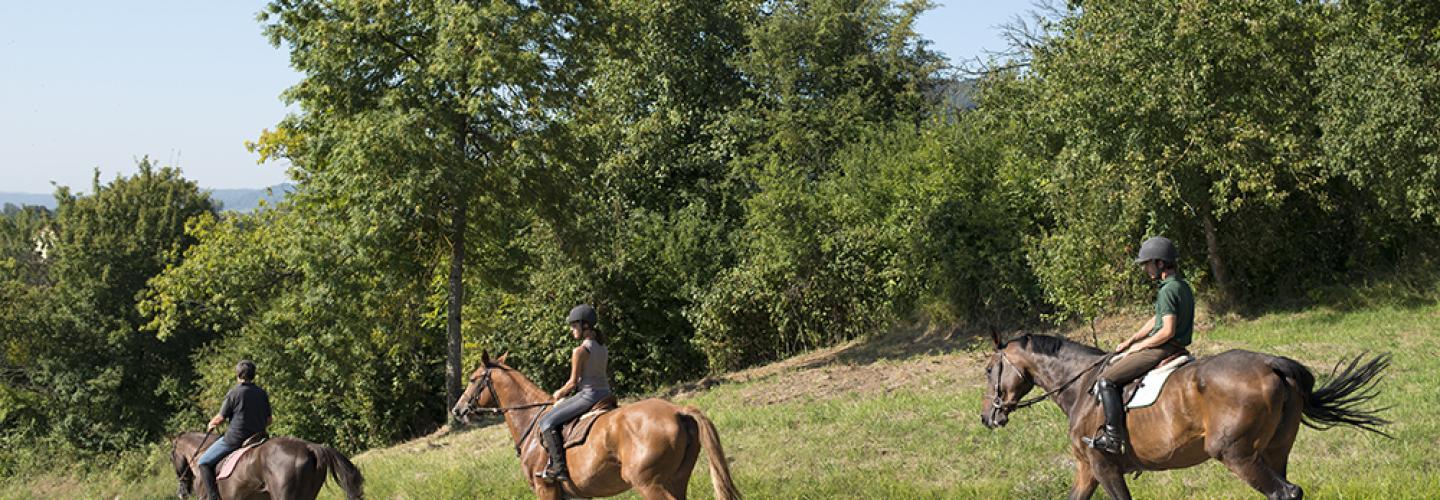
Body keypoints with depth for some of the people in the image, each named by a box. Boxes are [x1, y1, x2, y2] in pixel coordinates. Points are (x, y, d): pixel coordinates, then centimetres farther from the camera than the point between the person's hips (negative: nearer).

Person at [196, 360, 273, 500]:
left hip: (235, 438, -6)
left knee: (204, 462, 4)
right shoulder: (262, 393, 6)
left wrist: (211, 425, 14)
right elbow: (269, 420, 10)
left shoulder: (234, 393, -10)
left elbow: (220, 418, -7)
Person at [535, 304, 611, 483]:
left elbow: (573, 382, -12)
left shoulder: (580, 351, -14)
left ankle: (558, 466, -14)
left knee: (547, 422, -6)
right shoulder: (602, 347, 11)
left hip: (588, 395, -9)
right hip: (605, 393, 9)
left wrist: (560, 393, 7)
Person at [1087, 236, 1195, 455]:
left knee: (1107, 380, -12)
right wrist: (1130, 341, 16)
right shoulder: (1182, 286, 14)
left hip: (1163, 349, -11)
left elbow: (1167, 331, -25)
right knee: (1114, 361, 25)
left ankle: (1113, 437, -16)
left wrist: (1140, 346, -11)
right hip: (1171, 348, 11)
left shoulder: (1168, 290, -19)